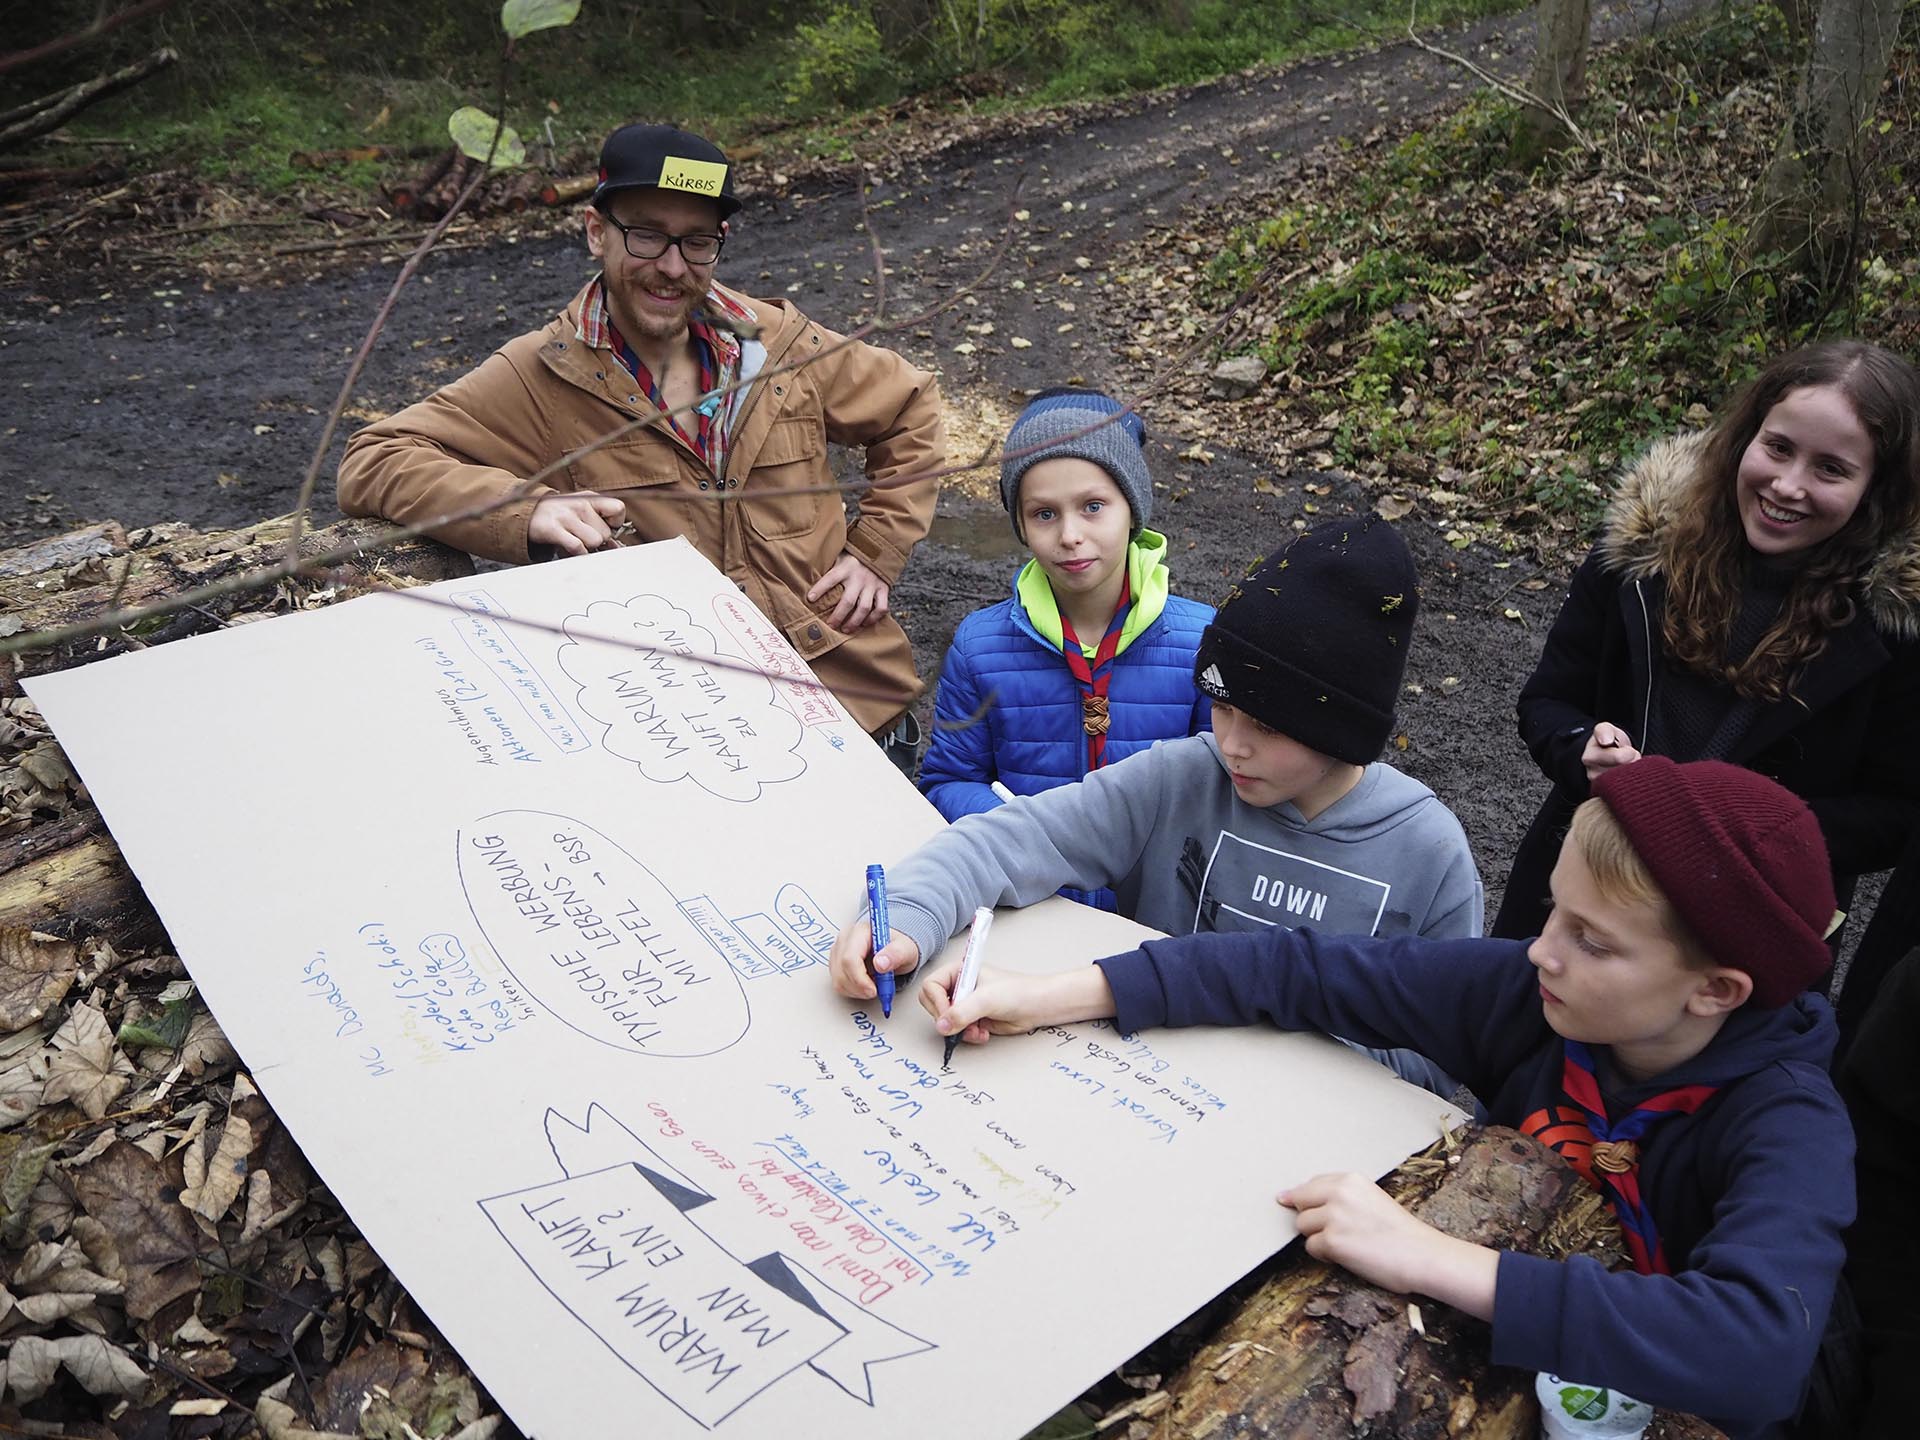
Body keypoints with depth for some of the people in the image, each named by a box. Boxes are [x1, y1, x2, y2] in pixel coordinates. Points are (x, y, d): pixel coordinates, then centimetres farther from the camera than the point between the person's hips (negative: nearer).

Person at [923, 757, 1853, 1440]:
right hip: (1487, 1355, 4)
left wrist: (1440, 1262, -45)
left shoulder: (1786, 1125, -25)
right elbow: (1309, 972, -13)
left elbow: (1761, 1353, -42)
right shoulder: (1531, 992, -15)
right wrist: (1054, 995, -17)